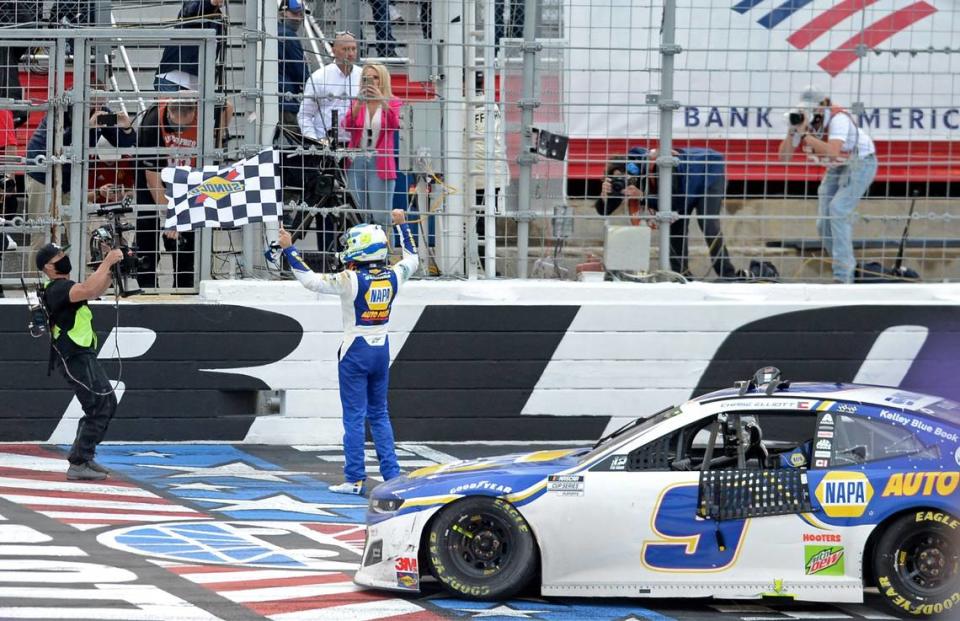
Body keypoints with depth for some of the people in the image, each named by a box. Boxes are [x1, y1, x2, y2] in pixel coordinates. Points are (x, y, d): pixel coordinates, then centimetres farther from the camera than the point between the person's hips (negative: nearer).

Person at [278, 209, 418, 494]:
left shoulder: (350, 280, -17)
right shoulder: (392, 277, -2)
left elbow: (311, 279, -15)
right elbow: (411, 260, 20)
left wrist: (289, 250, -9)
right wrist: (401, 225, 29)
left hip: (355, 352, -5)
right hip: (381, 350, 5)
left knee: (354, 416, -1)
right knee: (379, 414, 14)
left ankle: (355, 479, 0)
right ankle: (391, 474, 12)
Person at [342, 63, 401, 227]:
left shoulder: (392, 103, 5)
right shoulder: (357, 102, 11)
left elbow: (394, 125, -12)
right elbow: (347, 126, -3)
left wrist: (382, 101, -25)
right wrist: (358, 105, -18)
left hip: (380, 163, -3)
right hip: (357, 162, 3)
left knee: (381, 218, -8)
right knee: (360, 217, 3)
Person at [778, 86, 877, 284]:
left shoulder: (838, 119, -31)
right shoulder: (803, 122, -11)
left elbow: (832, 151, -46)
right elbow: (784, 157, -12)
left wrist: (805, 135, -44)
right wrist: (792, 131, -27)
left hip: (861, 162, -8)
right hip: (835, 169, 8)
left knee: (838, 209, -24)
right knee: (824, 224, 3)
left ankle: (842, 276, -24)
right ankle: (848, 267, 22)